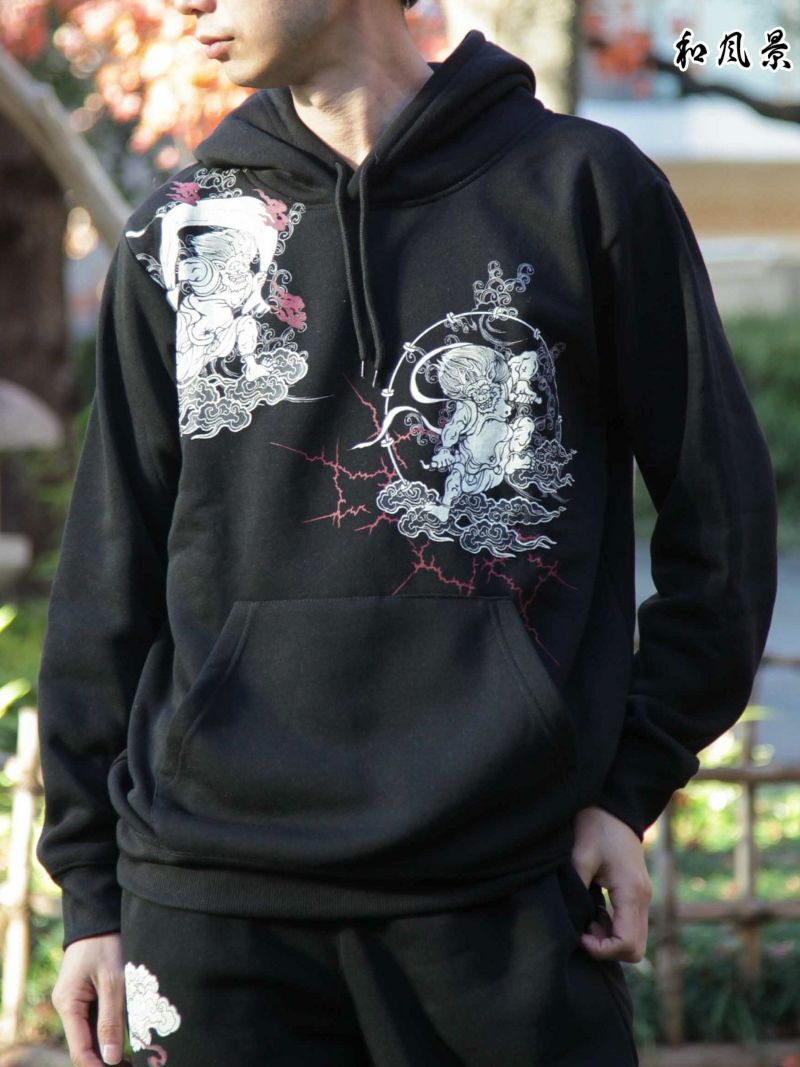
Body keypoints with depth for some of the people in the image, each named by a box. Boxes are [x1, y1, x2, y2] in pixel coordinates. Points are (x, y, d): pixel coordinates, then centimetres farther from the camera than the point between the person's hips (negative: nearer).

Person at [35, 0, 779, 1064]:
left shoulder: (583, 187, 3)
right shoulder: (175, 234, 12)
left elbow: (723, 516, 6)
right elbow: (109, 578, 13)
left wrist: (631, 784, 1)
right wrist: (92, 888, 8)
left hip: (503, 896, -2)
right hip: (212, 898, 2)